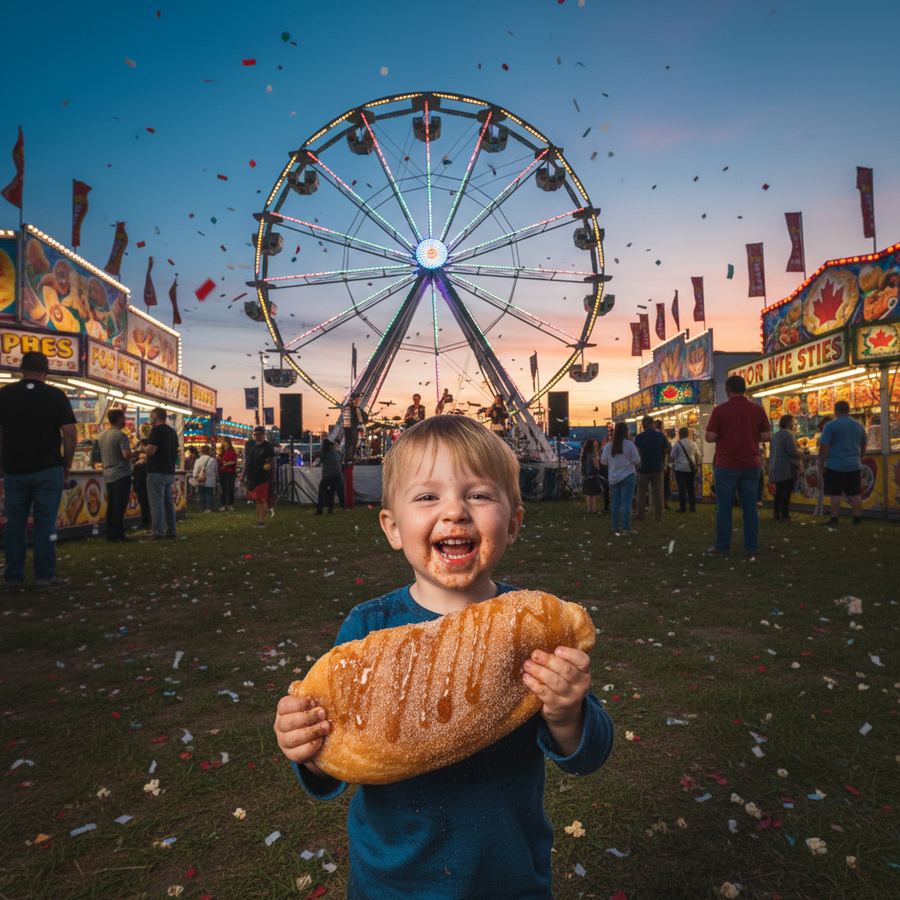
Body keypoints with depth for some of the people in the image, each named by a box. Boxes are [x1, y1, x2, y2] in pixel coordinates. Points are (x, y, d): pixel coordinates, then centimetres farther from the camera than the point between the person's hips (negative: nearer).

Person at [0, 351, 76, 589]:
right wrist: (67, 464, 3)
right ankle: (45, 575, 5)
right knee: (45, 523, 3)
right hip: (47, 470, -2)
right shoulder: (55, 395, -3)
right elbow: (69, 433, -7)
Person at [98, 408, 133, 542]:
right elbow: (127, 455, -23)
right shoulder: (121, 435, -15)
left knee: (111, 505, 12)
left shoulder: (103, 435, 11)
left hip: (108, 475, 8)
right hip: (121, 475, -8)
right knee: (120, 506, -4)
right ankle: (117, 535, -3)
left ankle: (110, 534, 15)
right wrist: (131, 451, -4)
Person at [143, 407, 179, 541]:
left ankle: (157, 532, -6)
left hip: (157, 472, -8)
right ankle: (171, 531, 14)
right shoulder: (172, 431, 15)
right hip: (169, 472, 8)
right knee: (168, 502, 11)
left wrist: (144, 448, 0)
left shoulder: (156, 430, -11)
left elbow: (150, 451, -18)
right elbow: (176, 453, 20)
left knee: (157, 503, -6)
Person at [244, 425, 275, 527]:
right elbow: (245, 460, 14)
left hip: (263, 477, -5)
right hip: (251, 476, 5)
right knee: (256, 500, 12)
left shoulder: (268, 446, -4)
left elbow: (273, 461, -2)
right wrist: (244, 475, 12)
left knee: (262, 500, -4)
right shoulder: (249, 444, 8)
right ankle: (259, 519, 23)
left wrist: (270, 465, -24)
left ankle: (262, 521, 0)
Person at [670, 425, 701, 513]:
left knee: (682, 487, -2)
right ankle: (693, 507, 12)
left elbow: (672, 457, -8)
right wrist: (697, 464, 28)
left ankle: (682, 507, -2)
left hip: (680, 468, -4)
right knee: (691, 487, 11)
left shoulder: (677, 444, -7)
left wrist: (671, 462, 12)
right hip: (691, 468, 4)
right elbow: (698, 455, 16)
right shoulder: (693, 444, 8)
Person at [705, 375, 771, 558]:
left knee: (724, 507, 5)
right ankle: (752, 547, 11)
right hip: (750, 465, 3)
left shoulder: (720, 410, -8)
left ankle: (722, 546, 9)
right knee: (750, 507, 8)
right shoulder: (758, 409, 1)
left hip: (726, 465, -2)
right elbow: (766, 436, 2)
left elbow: (710, 437, -10)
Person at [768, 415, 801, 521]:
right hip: (786, 468, -8)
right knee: (786, 492, -5)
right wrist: (800, 453, 0)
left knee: (779, 491, 13)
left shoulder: (775, 435, 13)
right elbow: (793, 452, -20)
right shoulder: (788, 434, -13)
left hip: (775, 468, 8)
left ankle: (777, 514, 15)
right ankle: (784, 515, -5)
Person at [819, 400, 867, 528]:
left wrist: (822, 461, -4)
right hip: (854, 465, 5)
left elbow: (824, 446, -14)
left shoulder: (831, 425, -9)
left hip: (835, 465, -5)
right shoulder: (858, 425, 10)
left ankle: (834, 520, -1)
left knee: (835, 494, -1)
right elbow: (864, 446, 21)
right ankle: (858, 519, 14)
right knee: (854, 494, 12)